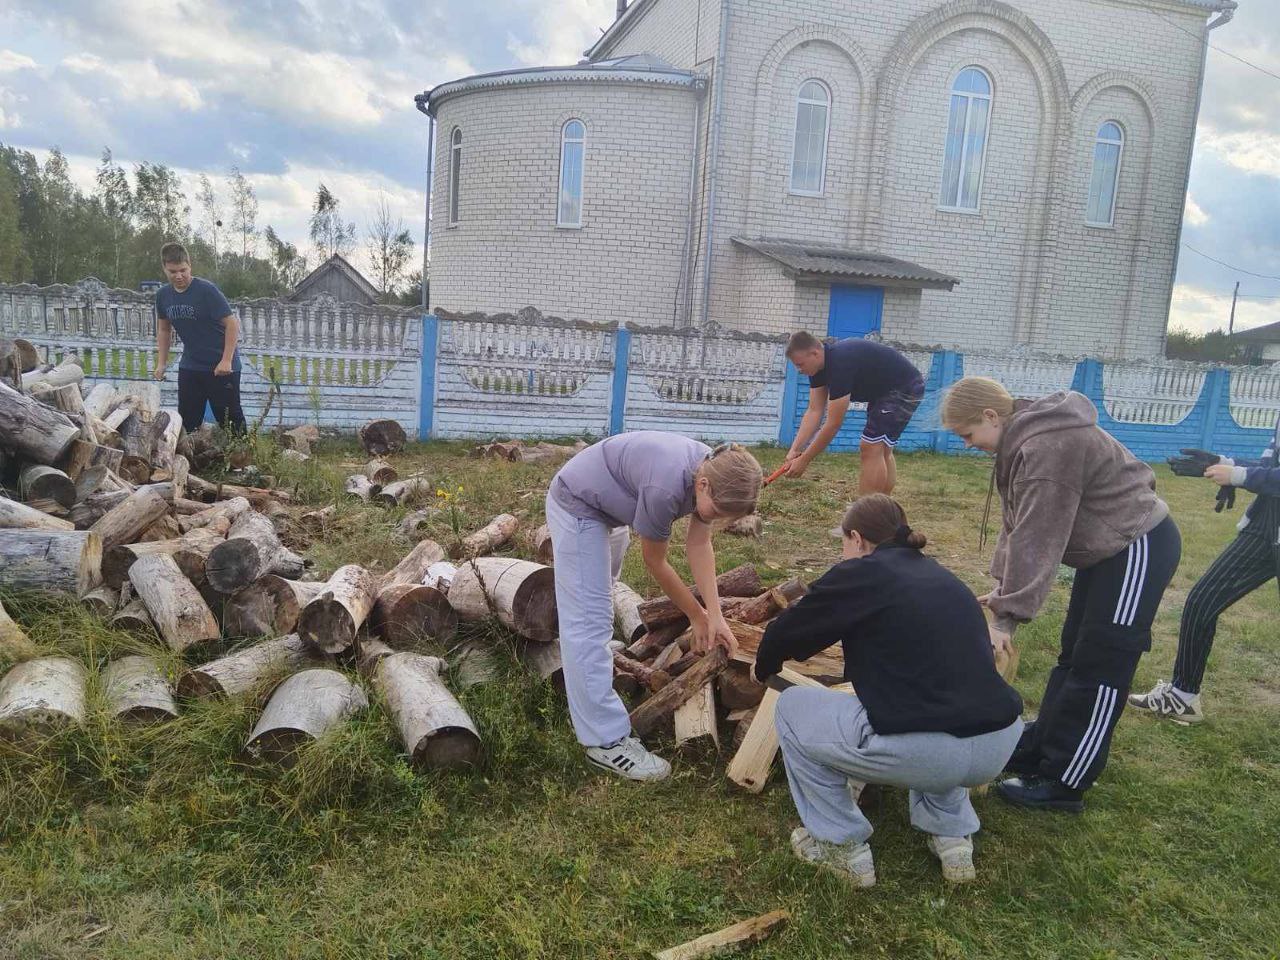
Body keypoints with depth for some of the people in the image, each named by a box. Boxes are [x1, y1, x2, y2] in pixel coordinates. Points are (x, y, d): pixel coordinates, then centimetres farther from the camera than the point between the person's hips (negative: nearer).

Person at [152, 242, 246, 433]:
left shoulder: (206, 290, -16)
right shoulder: (163, 295, 3)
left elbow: (232, 323, -16)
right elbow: (164, 329, 18)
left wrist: (226, 361, -21)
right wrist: (161, 363, 12)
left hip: (221, 367, -6)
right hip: (189, 366, 6)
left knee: (230, 421, -4)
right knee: (186, 422, 9)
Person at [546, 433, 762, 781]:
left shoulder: (715, 473, -17)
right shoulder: (665, 487, -39)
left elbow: (699, 545, -9)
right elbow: (655, 561, -23)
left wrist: (715, 616, -15)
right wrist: (697, 616, -10)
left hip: (607, 507, 9)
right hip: (577, 505, -9)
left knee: (600, 593, 30)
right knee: (590, 620, -12)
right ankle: (606, 741, -9)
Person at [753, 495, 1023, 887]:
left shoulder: (860, 574, 1)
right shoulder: (944, 578, 21)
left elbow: (786, 632, 10)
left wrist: (763, 670, 33)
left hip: (922, 754, -7)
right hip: (1000, 747, 7)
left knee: (792, 708, 14)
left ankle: (843, 846, 20)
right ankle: (952, 834, 31)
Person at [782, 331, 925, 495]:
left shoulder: (840, 363, -32)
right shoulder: (818, 364, -5)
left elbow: (833, 424, -29)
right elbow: (814, 411, -4)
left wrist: (804, 461, -23)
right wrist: (795, 450, -13)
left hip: (904, 389, -10)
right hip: (884, 390, 10)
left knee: (871, 449, -16)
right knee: (880, 451, 13)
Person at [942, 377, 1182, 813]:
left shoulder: (1046, 448, -28)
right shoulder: (1023, 438, 3)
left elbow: (1037, 539, -28)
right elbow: (1016, 522, 7)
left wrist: (1007, 616, -25)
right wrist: (1004, 586, 3)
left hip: (1139, 549, -10)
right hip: (1109, 549, 10)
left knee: (1098, 670, -4)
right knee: (1073, 656, 16)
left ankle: (1062, 784, 6)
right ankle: (1037, 752, 28)